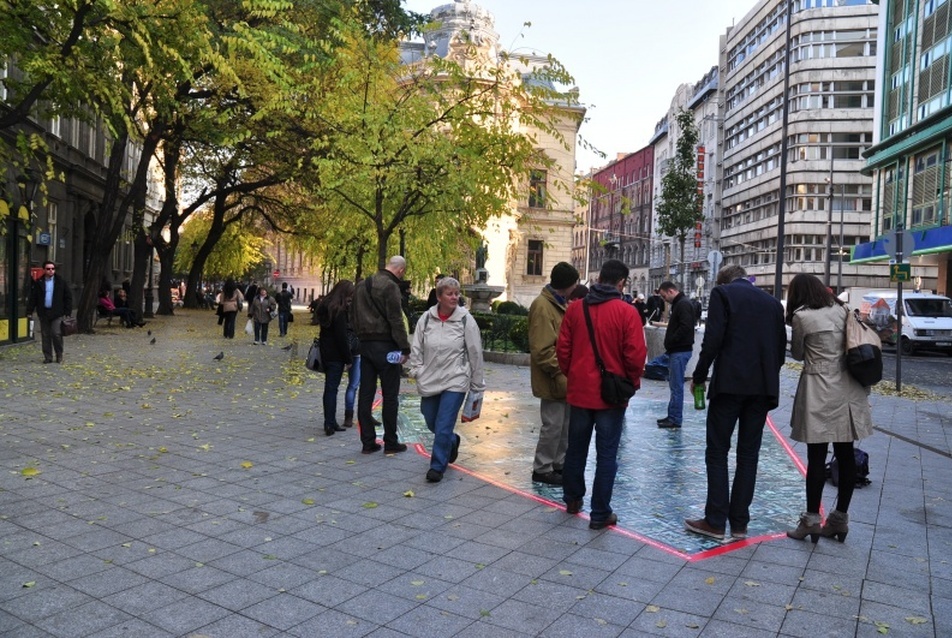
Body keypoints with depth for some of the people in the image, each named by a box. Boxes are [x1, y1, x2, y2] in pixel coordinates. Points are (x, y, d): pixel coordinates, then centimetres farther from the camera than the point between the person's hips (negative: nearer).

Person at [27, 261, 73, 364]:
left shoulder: (61, 282, 2)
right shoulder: (38, 283, 6)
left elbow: (68, 297, 2)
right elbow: (33, 298, 7)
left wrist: (68, 311, -3)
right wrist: (29, 311, 0)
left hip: (57, 313, -2)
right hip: (43, 313, 2)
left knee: (56, 334, -8)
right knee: (46, 336, 6)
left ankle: (59, 356, 7)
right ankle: (48, 357, 13)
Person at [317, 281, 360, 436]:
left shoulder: (325, 306, 11)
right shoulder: (339, 311, -16)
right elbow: (341, 336, -18)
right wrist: (348, 359, -13)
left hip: (326, 353, 8)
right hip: (336, 355, -8)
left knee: (329, 387, 11)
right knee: (332, 388, -4)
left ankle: (330, 423, 15)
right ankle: (330, 424, 1)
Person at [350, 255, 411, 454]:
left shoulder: (361, 285, 14)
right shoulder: (390, 286, -12)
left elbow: (353, 317, 18)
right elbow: (396, 320, -17)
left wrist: (361, 336, 19)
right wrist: (405, 349, -14)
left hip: (365, 344, 7)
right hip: (385, 346, -7)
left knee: (365, 394, 8)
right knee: (390, 395, 2)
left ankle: (368, 442, 12)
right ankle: (390, 442, 8)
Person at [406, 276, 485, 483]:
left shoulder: (465, 320, -7)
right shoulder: (426, 318, 0)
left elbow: (475, 353, -3)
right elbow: (416, 348, 8)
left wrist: (477, 384, -1)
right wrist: (416, 371, -3)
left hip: (455, 382, -4)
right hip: (429, 381, 4)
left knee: (443, 427, -8)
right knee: (432, 424, 17)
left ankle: (437, 466, 8)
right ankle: (452, 442, 46)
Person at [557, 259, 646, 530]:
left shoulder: (575, 309, -1)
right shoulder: (627, 312, -12)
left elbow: (563, 348, 1)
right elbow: (635, 355, -14)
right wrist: (632, 382, 4)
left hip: (579, 391, 4)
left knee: (576, 448, 19)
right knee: (606, 455, 6)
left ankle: (572, 498, 35)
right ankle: (600, 513, 12)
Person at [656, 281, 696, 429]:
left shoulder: (683, 304, -14)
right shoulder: (678, 303, 17)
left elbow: (685, 328, -24)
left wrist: (670, 342, -15)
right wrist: (669, 346, 7)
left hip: (680, 351, -10)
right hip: (676, 351, 10)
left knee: (676, 386, -4)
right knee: (674, 385, 14)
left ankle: (675, 419, 2)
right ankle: (672, 416, 21)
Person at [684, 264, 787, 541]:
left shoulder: (722, 293, -1)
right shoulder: (772, 302, 14)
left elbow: (713, 339, -11)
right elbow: (781, 345, 11)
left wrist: (699, 376, -2)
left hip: (730, 382, -5)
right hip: (763, 386, 5)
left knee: (717, 453, 3)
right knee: (748, 455, 10)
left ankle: (715, 522, 5)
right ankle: (739, 523, 15)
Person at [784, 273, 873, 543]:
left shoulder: (802, 316, -7)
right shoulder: (841, 309, 9)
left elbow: (797, 354, 4)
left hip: (820, 392, -6)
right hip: (849, 389, 6)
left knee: (817, 456, -1)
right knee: (845, 455, 9)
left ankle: (812, 519, 5)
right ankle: (840, 518, 19)